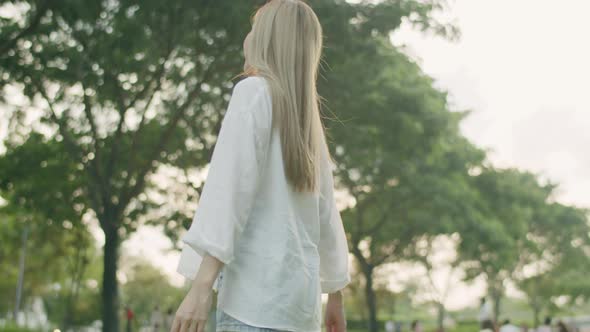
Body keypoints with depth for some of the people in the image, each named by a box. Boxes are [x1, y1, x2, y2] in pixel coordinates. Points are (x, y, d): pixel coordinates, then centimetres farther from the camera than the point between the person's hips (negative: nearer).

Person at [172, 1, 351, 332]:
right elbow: (326, 213, 20)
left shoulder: (255, 91, -1)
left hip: (257, 295, -8)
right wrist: (335, 296, 27)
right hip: (299, 295, 8)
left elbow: (231, 187, -13)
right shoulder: (309, 120, 19)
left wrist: (201, 286, -19)